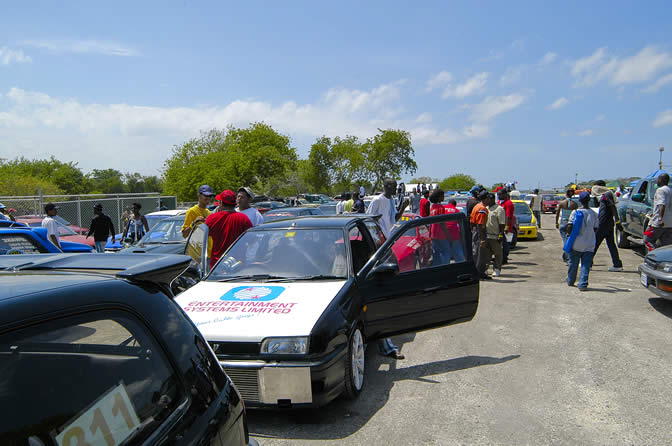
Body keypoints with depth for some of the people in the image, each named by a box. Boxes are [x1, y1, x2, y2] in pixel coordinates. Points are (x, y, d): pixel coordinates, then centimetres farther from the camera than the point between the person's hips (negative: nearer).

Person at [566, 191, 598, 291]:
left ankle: (570, 281, 30)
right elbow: (595, 229, 7)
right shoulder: (594, 214, 0)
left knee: (573, 263, 15)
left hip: (576, 244, -1)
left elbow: (570, 226, -14)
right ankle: (583, 284, -5)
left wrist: (569, 234, 5)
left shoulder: (575, 212, -8)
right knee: (586, 266, 3)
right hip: (589, 245, 1)